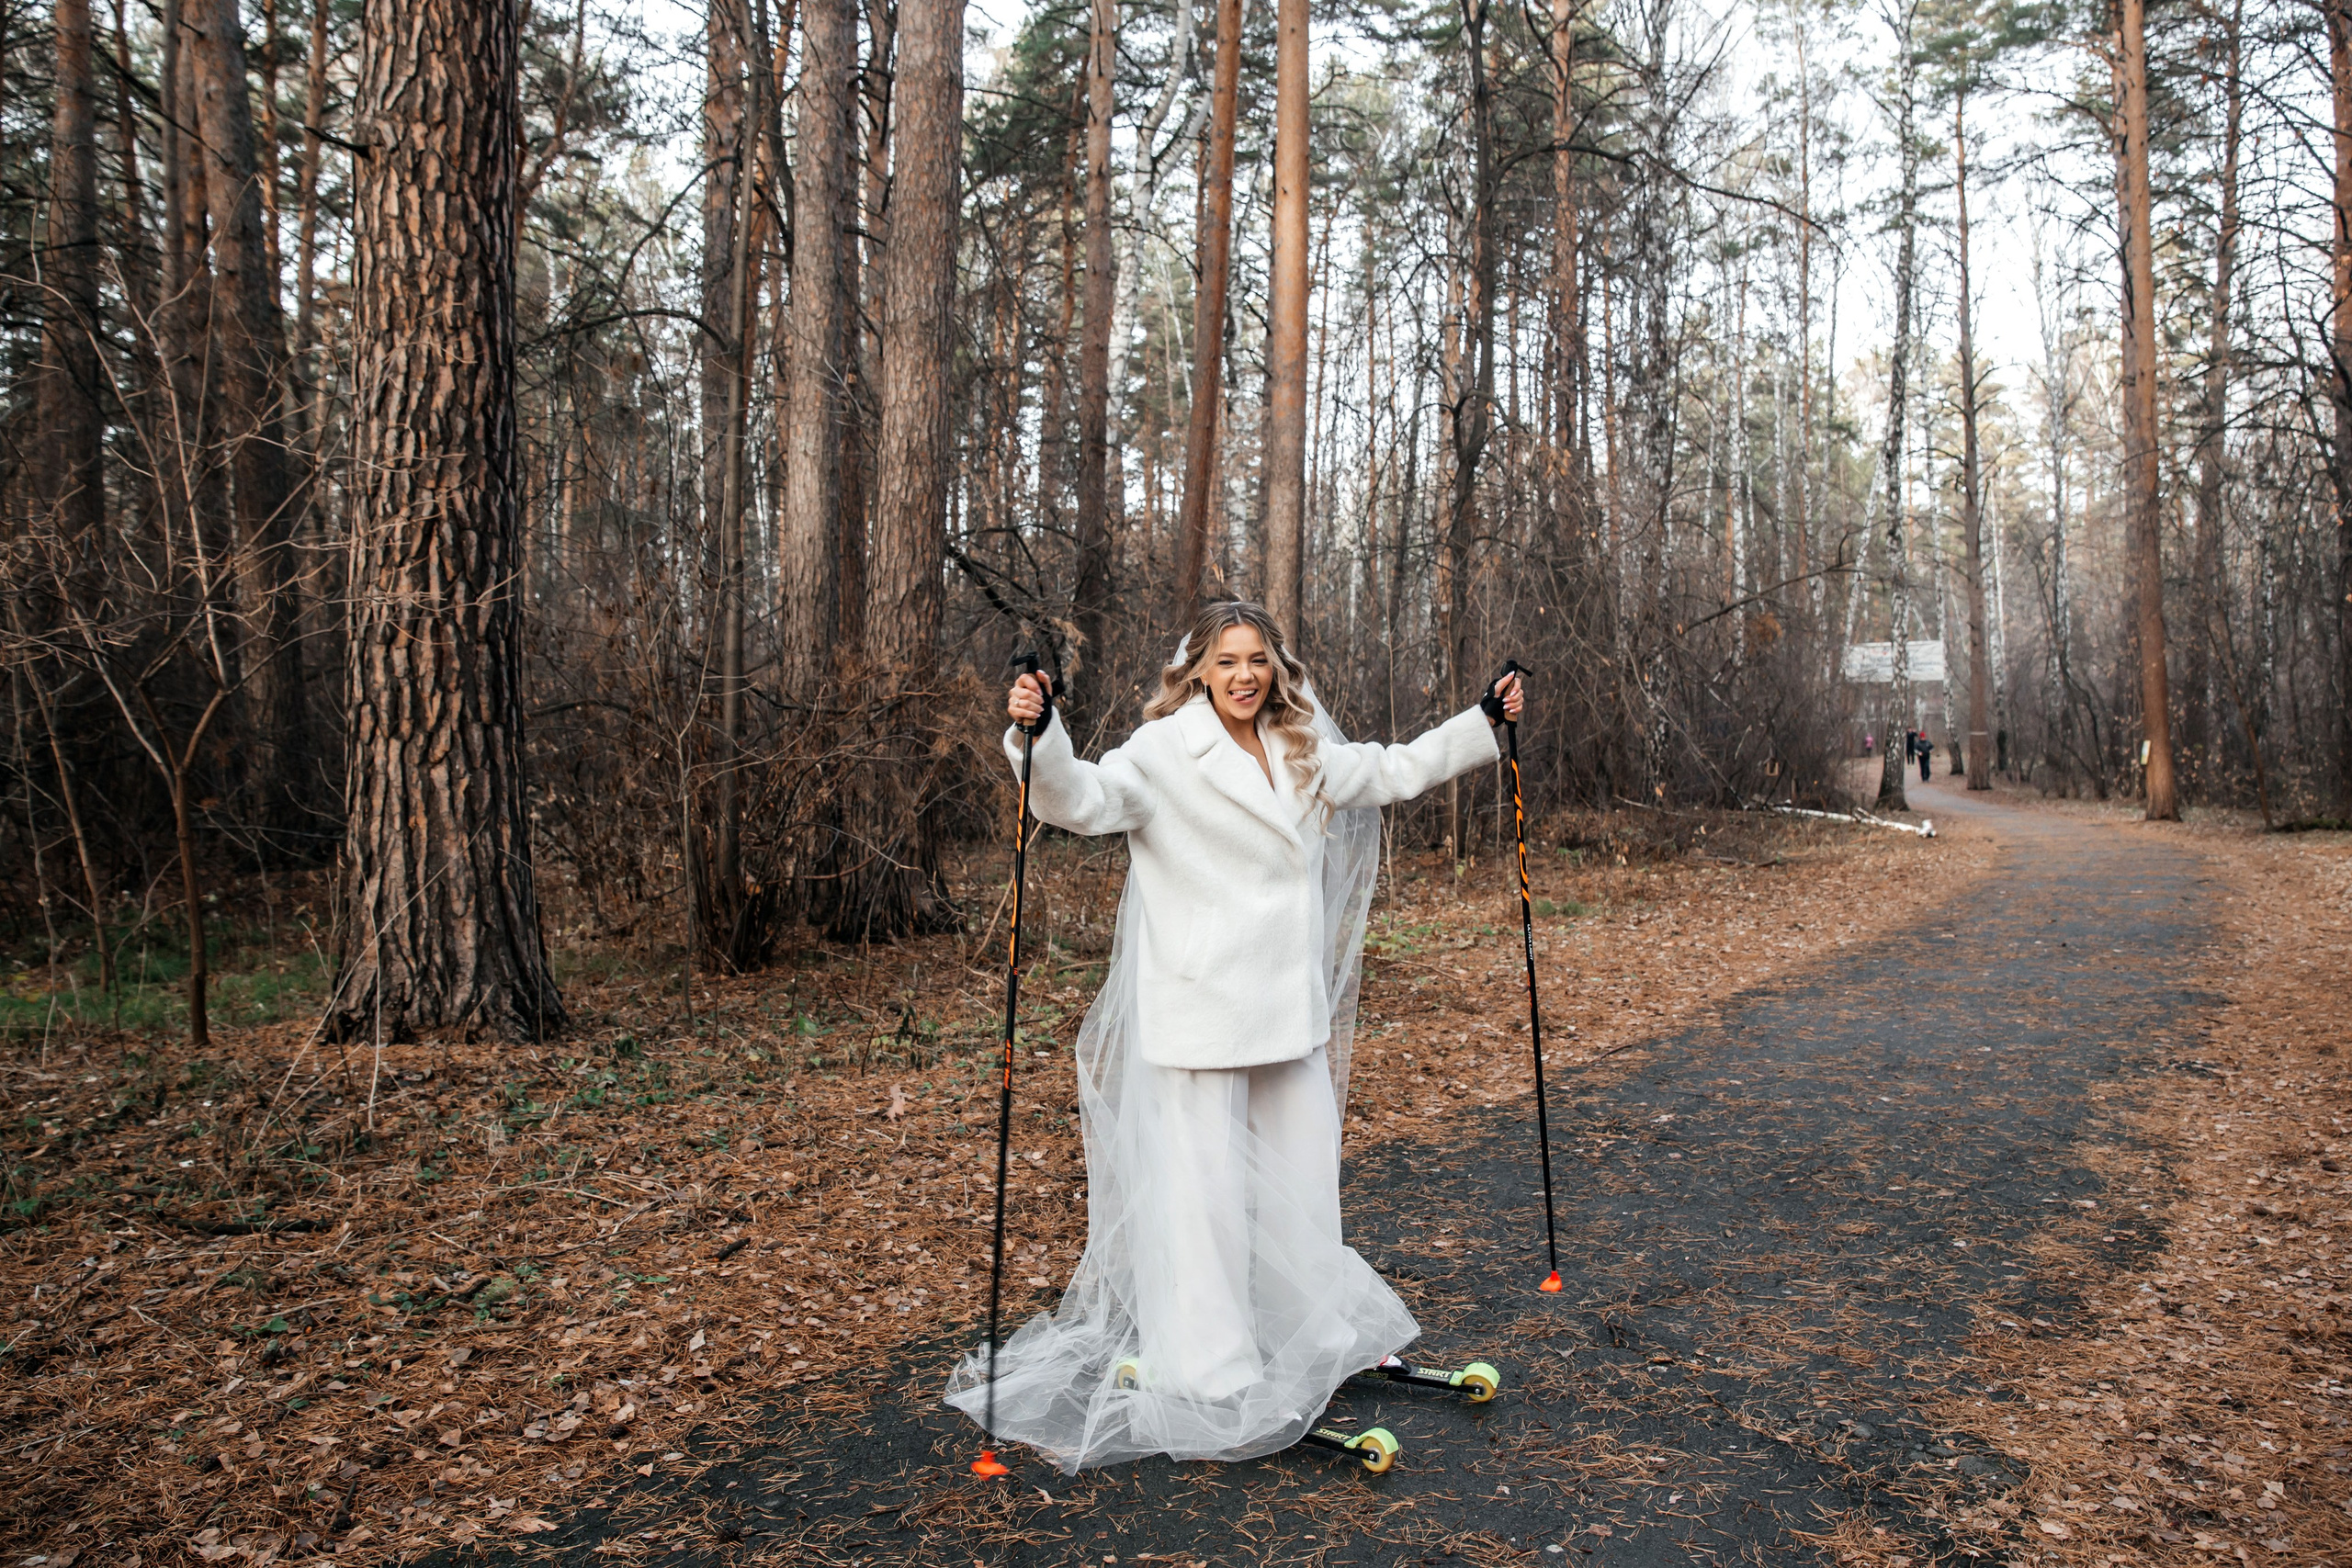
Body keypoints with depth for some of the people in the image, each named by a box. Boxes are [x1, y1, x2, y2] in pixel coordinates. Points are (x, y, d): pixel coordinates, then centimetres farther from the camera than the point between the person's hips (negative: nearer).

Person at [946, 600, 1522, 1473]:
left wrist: (1484, 724, 26)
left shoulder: (1303, 755, 11)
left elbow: (1394, 772, 24)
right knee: (1202, 1187, -1)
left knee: (1304, 1176, 18)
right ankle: (1205, 1379, 14)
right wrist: (1037, 738, -42)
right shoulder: (1164, 753, -9)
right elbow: (1085, 800, -24)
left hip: (1290, 1007, 7)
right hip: (1197, 1009, -7)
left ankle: (1309, 1337, 39)